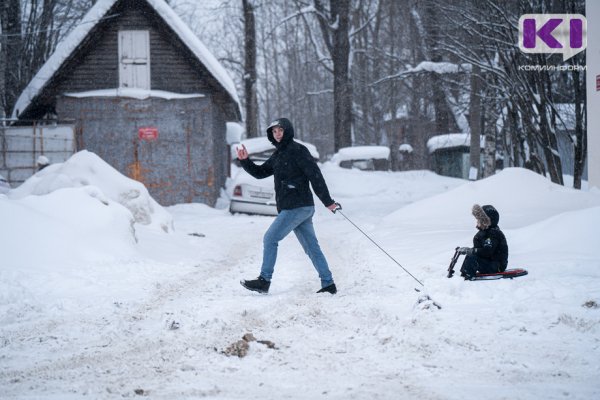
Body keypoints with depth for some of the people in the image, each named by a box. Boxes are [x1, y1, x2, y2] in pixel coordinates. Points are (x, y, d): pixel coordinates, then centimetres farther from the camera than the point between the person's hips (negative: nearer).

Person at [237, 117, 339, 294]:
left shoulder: (297, 150, -10)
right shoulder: (278, 155, 18)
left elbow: (315, 175, -14)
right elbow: (260, 172, 23)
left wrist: (327, 201, -17)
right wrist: (245, 161, 5)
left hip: (297, 207, -9)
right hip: (302, 208, 9)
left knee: (270, 239, -7)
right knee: (311, 247, 9)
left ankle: (264, 281, -5)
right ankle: (328, 285, 10)